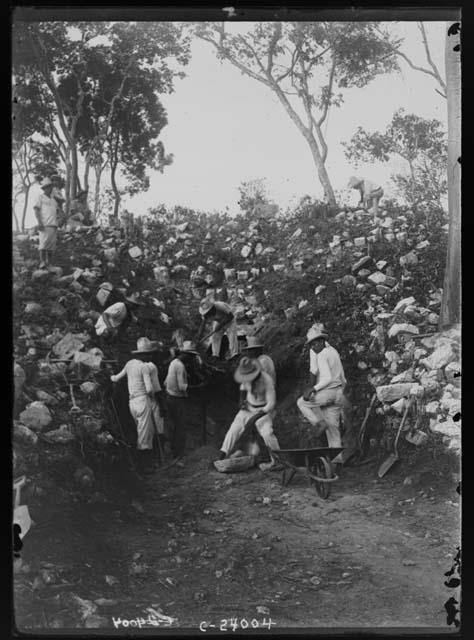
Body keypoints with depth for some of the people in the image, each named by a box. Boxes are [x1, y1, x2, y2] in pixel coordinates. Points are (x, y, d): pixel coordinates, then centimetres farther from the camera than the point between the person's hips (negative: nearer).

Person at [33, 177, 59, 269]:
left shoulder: (53, 200, 23)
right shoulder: (40, 197, 5)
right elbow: (36, 210, -4)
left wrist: (57, 226, 15)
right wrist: (39, 222, -16)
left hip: (53, 225, 6)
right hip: (44, 225, -6)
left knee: (52, 244, 1)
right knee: (44, 243, -14)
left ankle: (49, 263, 3)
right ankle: (42, 262, -15)